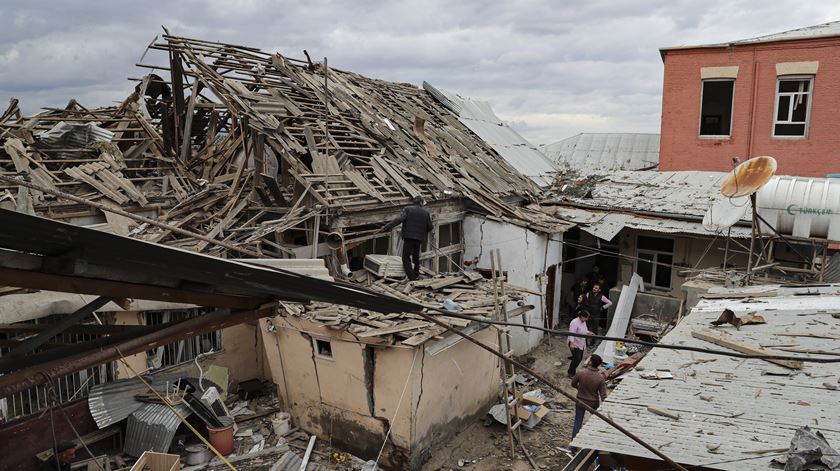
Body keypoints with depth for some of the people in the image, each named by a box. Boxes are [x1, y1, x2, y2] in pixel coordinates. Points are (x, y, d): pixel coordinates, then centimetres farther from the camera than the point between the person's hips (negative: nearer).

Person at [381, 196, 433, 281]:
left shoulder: (408, 209, -4)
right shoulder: (425, 212, 7)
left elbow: (398, 219, -16)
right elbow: (430, 227, 9)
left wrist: (386, 227, -19)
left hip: (409, 237, -4)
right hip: (419, 238, 4)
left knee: (406, 257, 1)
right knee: (416, 257, 22)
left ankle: (412, 277, -11)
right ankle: (416, 275, 32)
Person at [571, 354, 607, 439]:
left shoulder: (580, 373, -21)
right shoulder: (600, 377, -21)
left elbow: (573, 384, -4)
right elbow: (603, 394, -15)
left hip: (580, 402, 0)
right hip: (593, 403, 0)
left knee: (578, 422, 13)